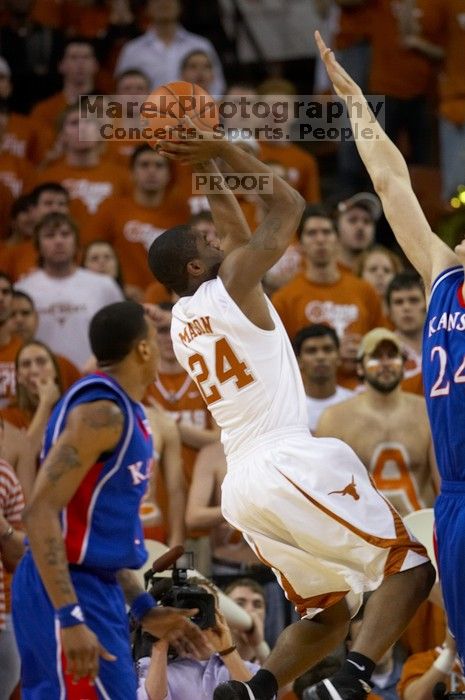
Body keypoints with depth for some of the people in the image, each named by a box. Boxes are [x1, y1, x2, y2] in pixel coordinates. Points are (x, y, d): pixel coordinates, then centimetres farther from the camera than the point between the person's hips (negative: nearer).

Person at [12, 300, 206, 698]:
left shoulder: (124, 412, 16)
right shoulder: (101, 411, -15)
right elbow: (41, 513, -22)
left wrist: (143, 608, 23)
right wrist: (70, 617, -28)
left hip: (95, 590, 10)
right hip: (69, 593, -10)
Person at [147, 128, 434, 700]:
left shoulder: (180, 320, 17)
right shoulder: (232, 284, -4)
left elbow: (236, 229, 31)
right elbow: (289, 204, 4)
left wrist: (206, 163, 30)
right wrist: (221, 152, 9)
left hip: (239, 488, 8)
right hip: (289, 466, -8)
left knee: (328, 611, 16)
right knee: (409, 566, 0)